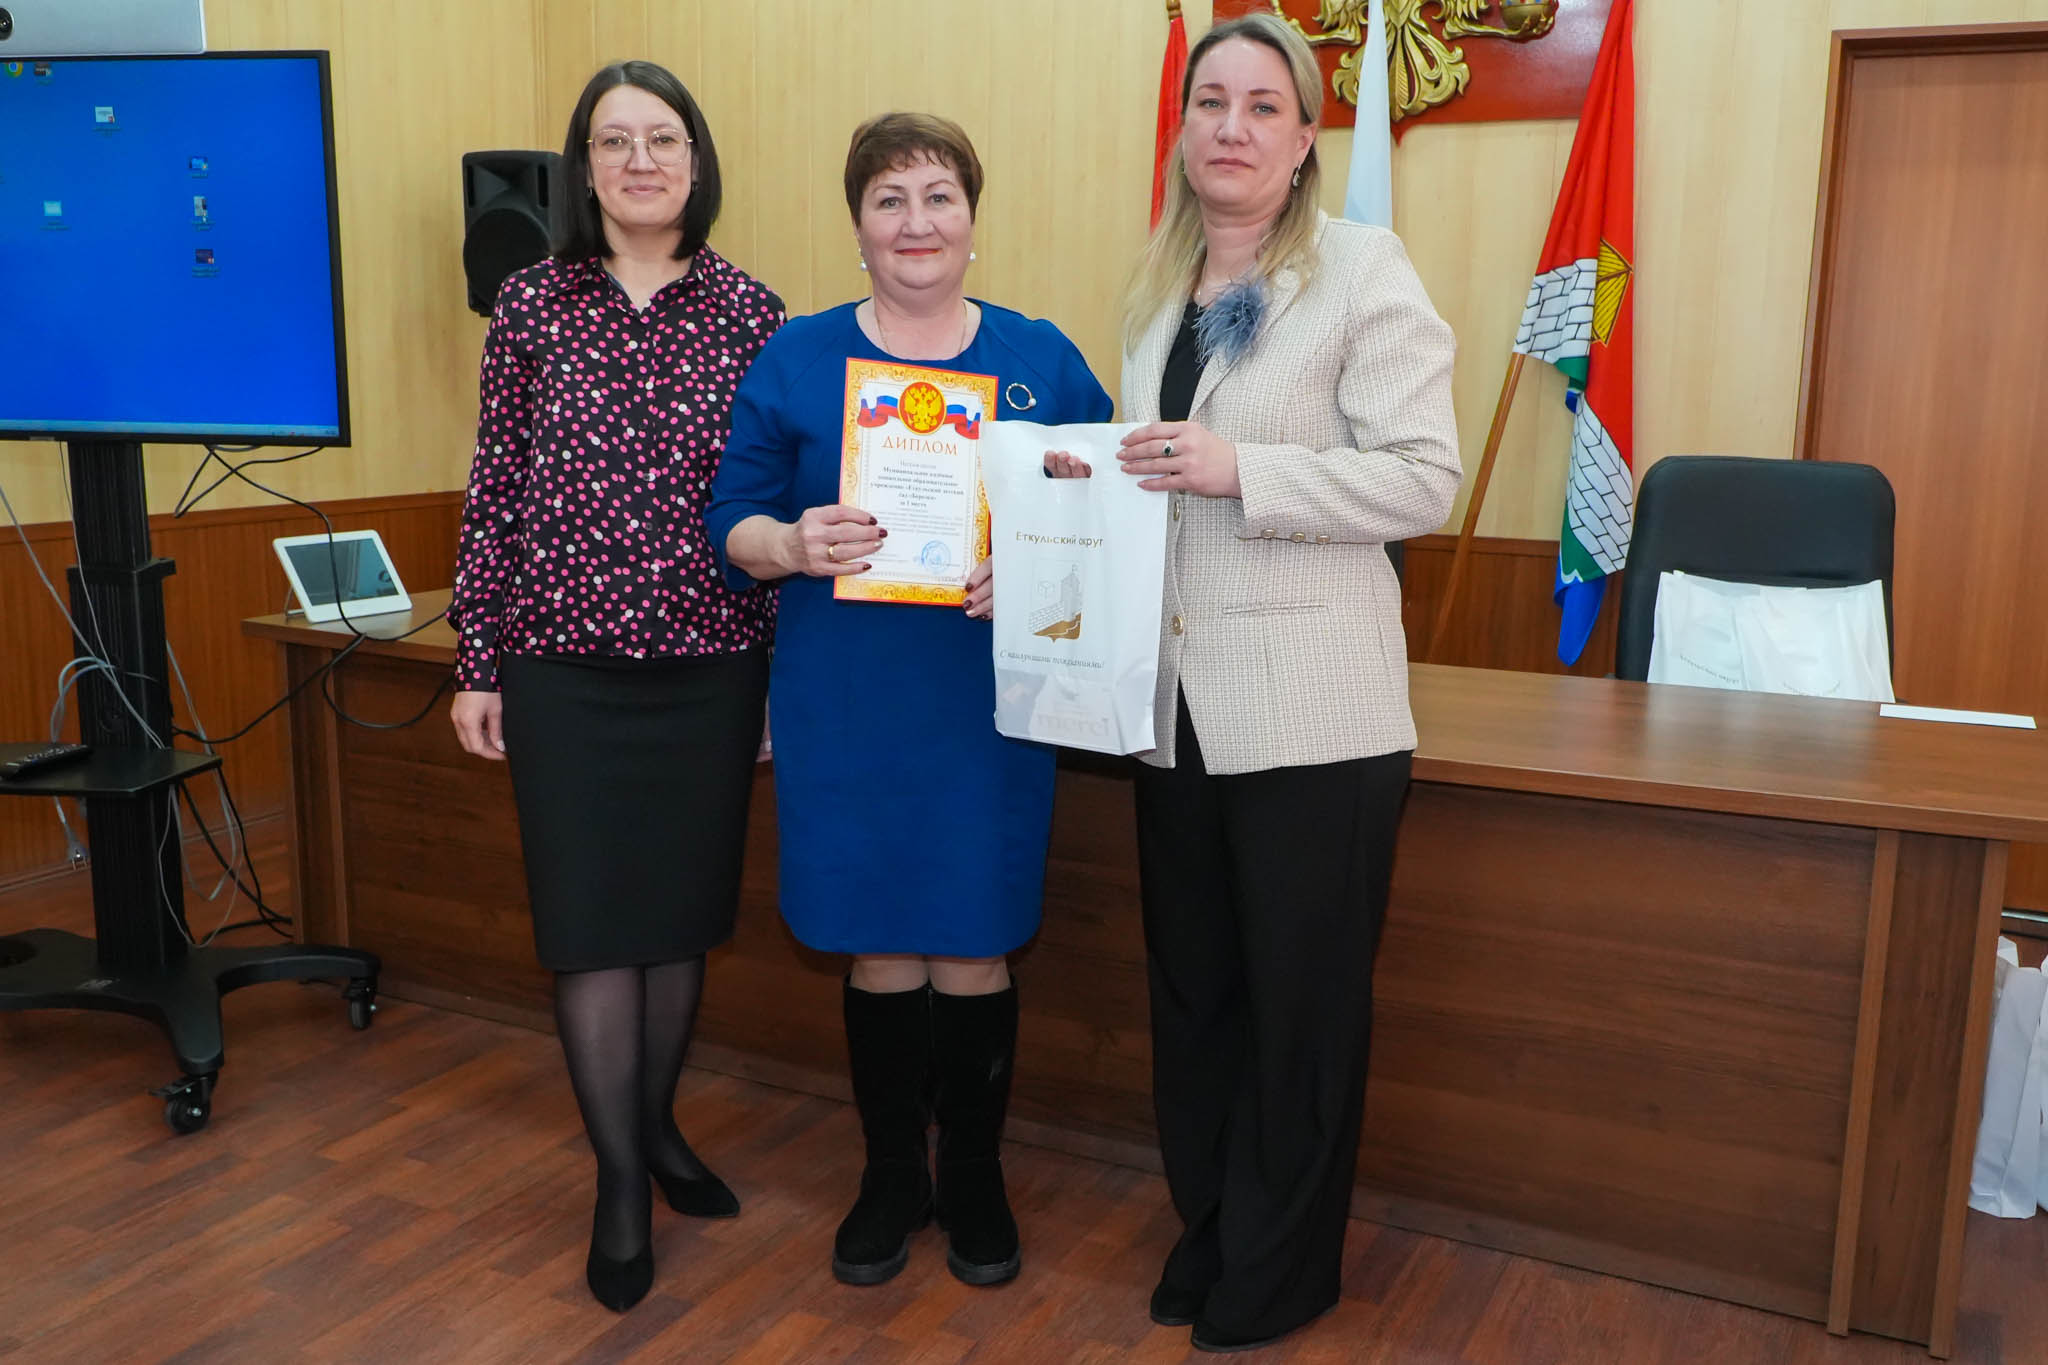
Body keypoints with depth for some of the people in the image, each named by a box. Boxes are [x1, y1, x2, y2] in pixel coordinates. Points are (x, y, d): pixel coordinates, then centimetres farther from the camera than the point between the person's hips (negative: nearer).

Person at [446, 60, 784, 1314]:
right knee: (591, 919, 3)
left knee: (684, 906, 12)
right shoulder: (534, 303, 2)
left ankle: (658, 1124, 34)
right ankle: (620, 1178, 18)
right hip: (567, 663, -1)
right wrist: (478, 664, 1)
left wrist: (785, 662, 3)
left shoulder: (749, 310, 2)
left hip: (712, 661, 1)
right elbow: (496, 491, 3)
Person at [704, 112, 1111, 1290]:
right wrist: (796, 546, -20)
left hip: (991, 701, 0)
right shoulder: (796, 360, 4)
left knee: (975, 952, 7)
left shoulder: (1044, 361, 5)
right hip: (845, 710, 0)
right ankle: (893, 1174, 31)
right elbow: (735, 526, 2)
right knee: (881, 951, 9)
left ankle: (976, 1177, 29)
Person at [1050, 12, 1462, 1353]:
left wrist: (1238, 470, -21)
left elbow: (1425, 478, -13)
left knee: (1302, 1007, 7)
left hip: (1310, 713, -6)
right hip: (1179, 702, 6)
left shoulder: (1364, 268, -6)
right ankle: (1206, 1233, 36)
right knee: (1192, 991, 17)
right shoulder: (1159, 288, 13)